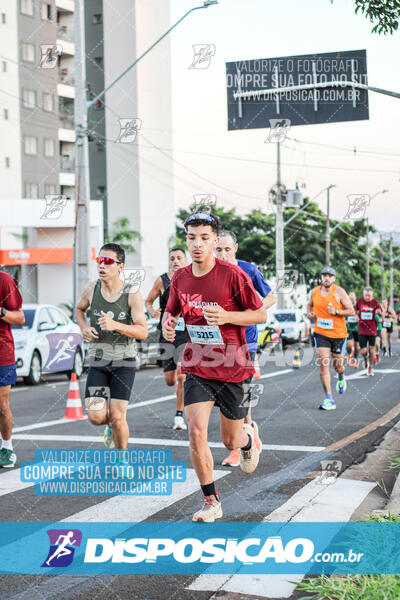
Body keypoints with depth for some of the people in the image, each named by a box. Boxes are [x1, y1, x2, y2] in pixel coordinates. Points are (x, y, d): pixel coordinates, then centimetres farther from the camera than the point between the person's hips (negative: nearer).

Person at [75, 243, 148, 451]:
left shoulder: (132, 294, -11)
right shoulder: (92, 288, -2)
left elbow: (143, 332, -14)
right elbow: (79, 309, 20)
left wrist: (115, 325, -30)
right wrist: (84, 328, -1)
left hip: (124, 361, -2)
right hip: (97, 361, 2)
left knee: (117, 417, -7)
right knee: (96, 417, -10)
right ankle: (111, 425, 27)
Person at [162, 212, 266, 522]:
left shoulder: (233, 274, -13)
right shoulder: (180, 278, 1)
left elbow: (260, 314, -7)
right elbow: (171, 311, 18)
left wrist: (225, 316, -23)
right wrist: (167, 324, -5)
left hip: (234, 370, -3)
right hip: (198, 369, 3)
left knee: (231, 441, 8)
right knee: (196, 431, -14)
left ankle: (249, 437, 47)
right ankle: (211, 501, -1)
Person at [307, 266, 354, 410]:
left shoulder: (339, 292, -9)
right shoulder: (315, 292, 2)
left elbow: (351, 311, -7)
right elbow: (310, 305, 22)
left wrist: (336, 312, -22)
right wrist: (310, 312, 0)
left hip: (338, 334, -2)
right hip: (320, 333, 2)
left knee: (338, 365, 9)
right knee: (323, 364, -12)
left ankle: (341, 378, 49)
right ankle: (329, 400, -11)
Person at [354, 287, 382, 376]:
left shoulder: (375, 302, -2)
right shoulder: (359, 301, 1)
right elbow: (355, 310, 18)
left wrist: (379, 312, -20)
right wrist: (356, 316, -3)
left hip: (372, 330, 0)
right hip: (362, 331, 1)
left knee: (371, 350, 2)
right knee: (363, 351, -3)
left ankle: (370, 368, 21)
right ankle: (365, 359, 32)